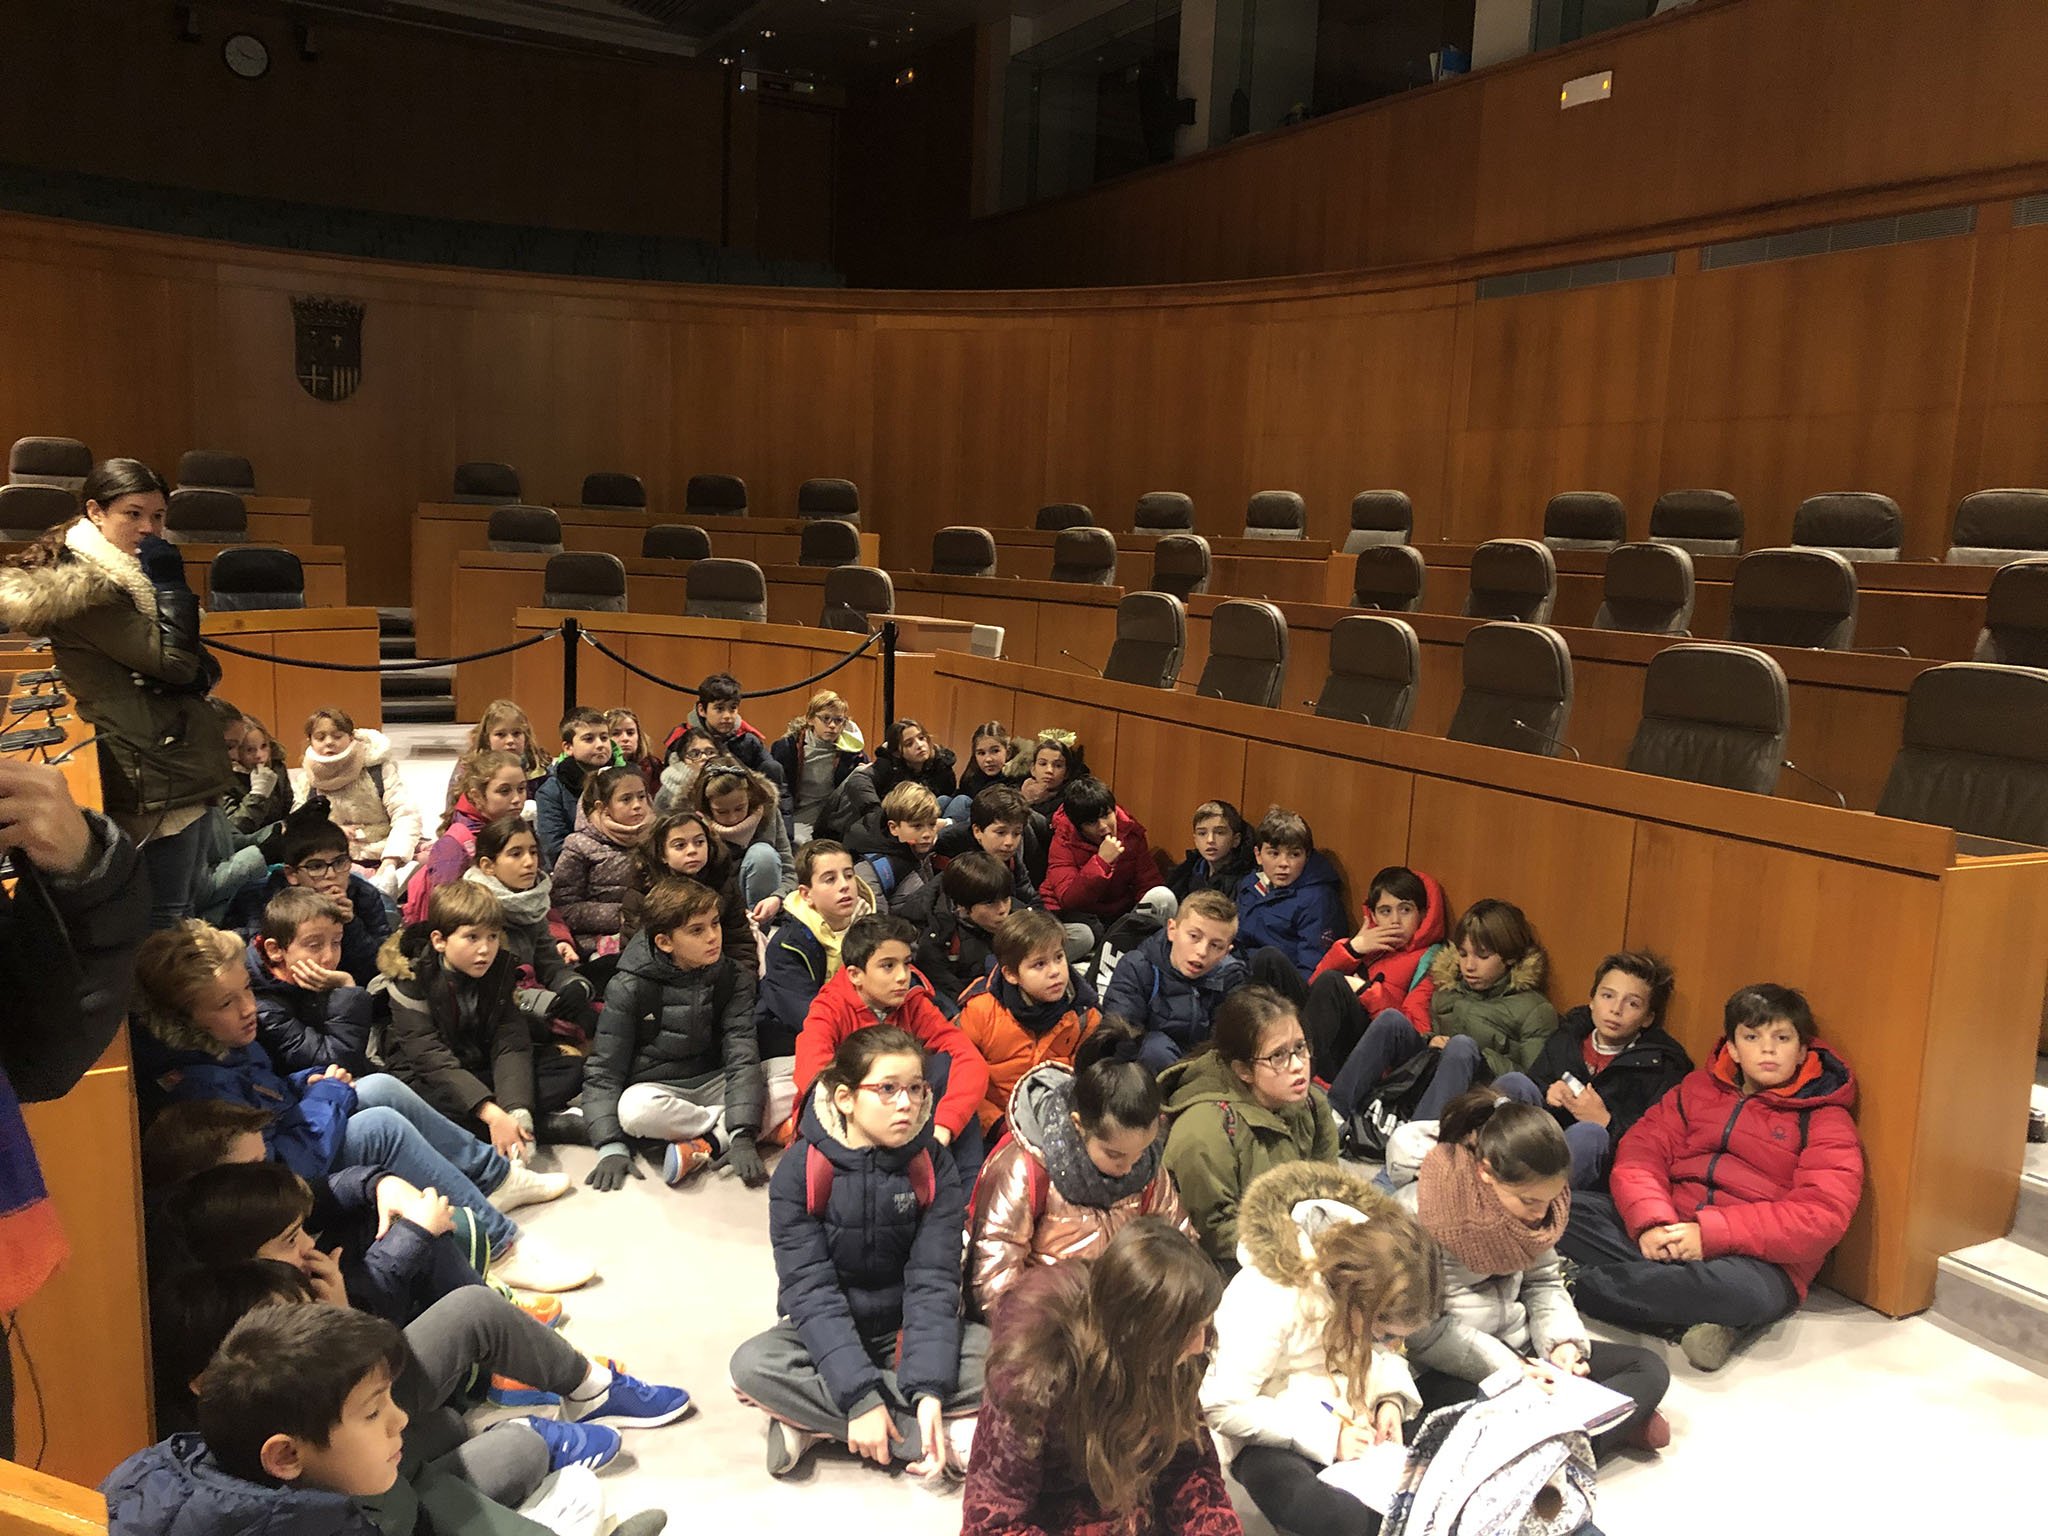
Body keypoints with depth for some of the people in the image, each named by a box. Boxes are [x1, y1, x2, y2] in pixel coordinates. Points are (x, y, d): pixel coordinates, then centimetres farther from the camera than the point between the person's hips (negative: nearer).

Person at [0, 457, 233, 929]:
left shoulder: (126, 572, 15)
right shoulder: (82, 588, -13)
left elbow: (196, 668, 15)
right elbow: (172, 662, -19)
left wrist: (199, 669, -7)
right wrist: (169, 584, -14)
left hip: (180, 770, 10)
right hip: (155, 780, -10)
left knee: (184, 908, 15)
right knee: (165, 924, -5)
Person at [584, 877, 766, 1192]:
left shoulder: (734, 980, -5)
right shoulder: (629, 987, -11)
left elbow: (742, 1056, -14)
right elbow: (603, 1069, -10)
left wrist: (743, 1138, -27)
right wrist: (611, 1147, -24)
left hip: (713, 1083, 2)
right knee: (635, 1108, -39)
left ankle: (707, 1144, -28)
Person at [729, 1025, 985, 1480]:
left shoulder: (934, 1165, -11)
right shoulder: (799, 1170, -15)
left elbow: (933, 1280, -15)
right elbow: (809, 1289, -20)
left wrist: (929, 1392, -28)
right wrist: (859, 1395, -30)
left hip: (906, 1331, 1)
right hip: (825, 1335, -1)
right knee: (752, 1365, -31)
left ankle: (815, 1420, -21)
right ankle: (928, 1441, -26)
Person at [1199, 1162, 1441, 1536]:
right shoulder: (1269, 1303, -30)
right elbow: (1223, 1407, -25)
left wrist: (1390, 1398, -11)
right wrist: (1326, 1435, -26)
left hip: (1349, 1416, 6)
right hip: (1272, 1436, -6)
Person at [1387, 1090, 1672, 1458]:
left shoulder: (1530, 1199, -2)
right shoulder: (1420, 1210, -23)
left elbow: (1545, 1281, 9)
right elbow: (1423, 1331, -20)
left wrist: (1563, 1342, -9)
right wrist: (1508, 1369, -21)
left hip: (1518, 1347, 7)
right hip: (1447, 1371, -7)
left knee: (1648, 1369, 1)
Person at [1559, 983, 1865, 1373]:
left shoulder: (1825, 1121, 4)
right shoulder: (1699, 1088, 17)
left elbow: (1822, 1216, -11)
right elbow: (1640, 1151, 6)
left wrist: (1711, 1234, -21)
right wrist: (1651, 1222, -16)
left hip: (1756, 1258, -4)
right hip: (1663, 1236, 4)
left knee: (1740, 1290, -41)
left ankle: (1569, 1282, -27)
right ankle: (1693, 1320, -24)